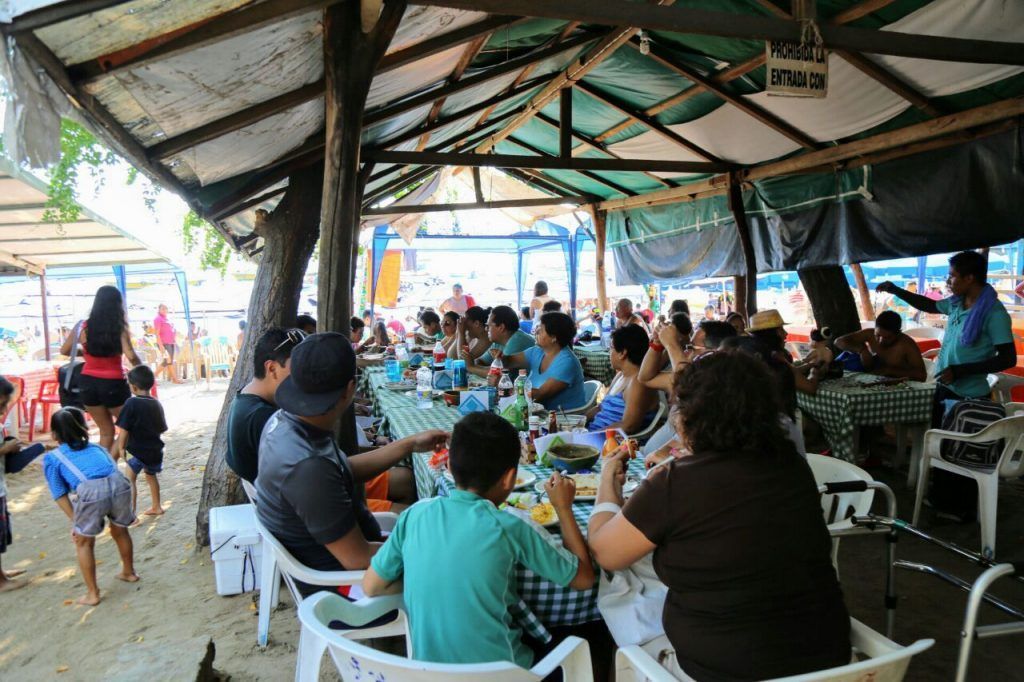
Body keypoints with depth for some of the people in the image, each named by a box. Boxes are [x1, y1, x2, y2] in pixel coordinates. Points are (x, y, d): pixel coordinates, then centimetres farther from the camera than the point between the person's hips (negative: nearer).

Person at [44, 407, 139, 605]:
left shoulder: (52, 458, 23)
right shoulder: (96, 447, 33)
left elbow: (60, 494, 14)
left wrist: (75, 520, 15)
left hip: (91, 491, -4)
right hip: (119, 483, 4)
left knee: (84, 542, 22)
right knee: (120, 531, 31)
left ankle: (92, 593, 30)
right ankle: (129, 572, 51)